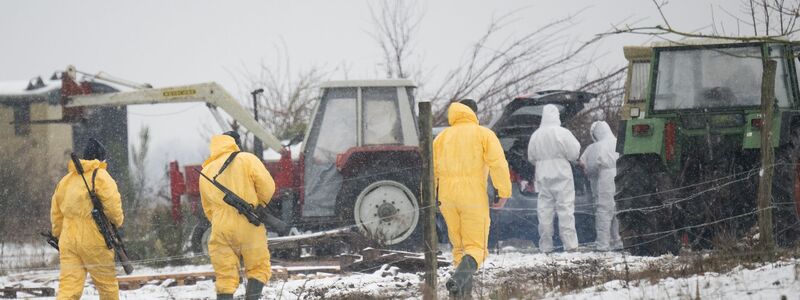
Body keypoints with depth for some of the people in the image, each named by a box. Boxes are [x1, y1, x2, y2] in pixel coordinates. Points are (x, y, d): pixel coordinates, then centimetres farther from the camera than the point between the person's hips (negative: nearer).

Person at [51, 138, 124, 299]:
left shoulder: (65, 180, 16)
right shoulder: (100, 176, -5)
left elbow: (56, 213, 20)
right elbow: (112, 203, -14)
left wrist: (59, 236, 30)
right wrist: (117, 222, 5)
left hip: (68, 241, 5)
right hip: (94, 240, -5)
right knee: (107, 283, 11)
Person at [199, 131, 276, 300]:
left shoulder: (206, 172, 14)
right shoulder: (247, 160, 0)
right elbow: (267, 186, -8)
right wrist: (260, 204, 10)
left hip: (221, 230, 3)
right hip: (249, 228, -3)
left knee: (225, 277, 8)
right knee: (258, 269, 9)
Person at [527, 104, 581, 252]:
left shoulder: (536, 135, 3)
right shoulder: (562, 133, -10)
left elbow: (531, 157, 11)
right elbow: (574, 153, -8)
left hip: (543, 177, 3)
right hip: (561, 175, -3)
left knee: (544, 210, 5)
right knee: (565, 208, -2)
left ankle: (545, 245, 5)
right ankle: (569, 242, -7)